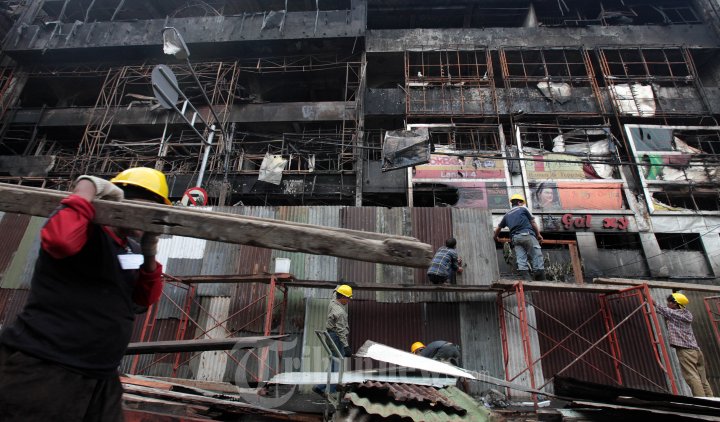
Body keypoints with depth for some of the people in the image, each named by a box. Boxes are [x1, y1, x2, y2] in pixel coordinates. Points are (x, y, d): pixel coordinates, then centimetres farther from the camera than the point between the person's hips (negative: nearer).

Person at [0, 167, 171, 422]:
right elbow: (60, 240, -38)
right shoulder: (86, 228, -14)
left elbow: (146, 299, 14)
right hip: (43, 371, -8)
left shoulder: (130, 249, 10)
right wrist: (87, 188, -23)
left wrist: (149, 257, -2)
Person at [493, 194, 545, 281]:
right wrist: (538, 234, 18)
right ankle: (540, 279, -8)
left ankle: (526, 277, -13)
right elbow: (533, 222, 10)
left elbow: (498, 228, 28)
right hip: (527, 234, -4)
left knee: (521, 258, -2)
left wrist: (495, 237, 45)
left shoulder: (507, 215, 23)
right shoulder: (523, 209, 12)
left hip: (515, 237, 4)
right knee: (536, 255, -3)